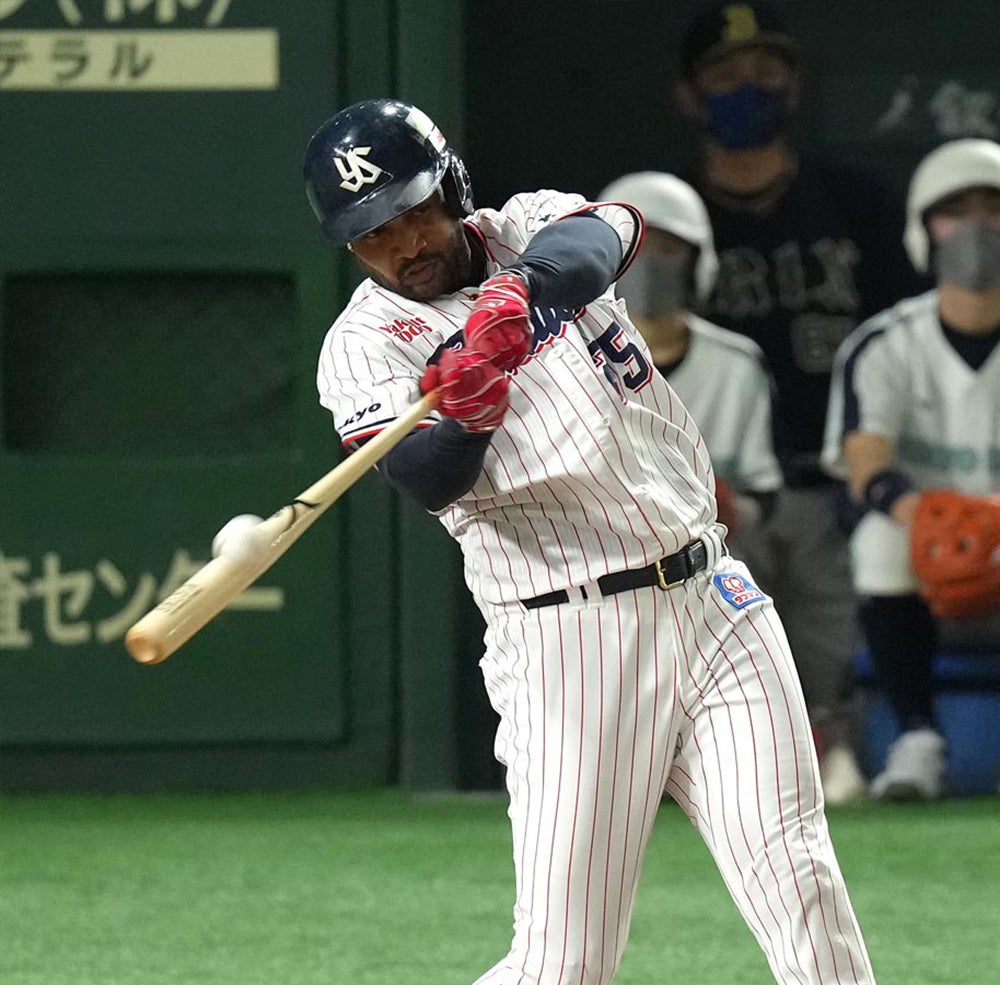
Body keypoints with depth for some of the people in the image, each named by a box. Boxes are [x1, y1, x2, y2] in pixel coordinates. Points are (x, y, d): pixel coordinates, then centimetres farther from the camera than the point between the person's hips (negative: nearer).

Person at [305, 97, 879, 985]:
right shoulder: (364, 344, -1)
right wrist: (465, 418, -41)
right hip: (568, 640, -3)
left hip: (713, 602, 3)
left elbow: (593, 245, -17)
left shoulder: (529, 229, 9)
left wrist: (518, 289, -37)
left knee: (800, 885, -4)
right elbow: (427, 480, -19)